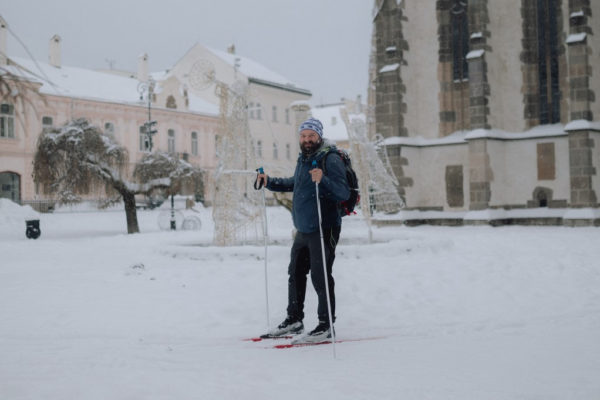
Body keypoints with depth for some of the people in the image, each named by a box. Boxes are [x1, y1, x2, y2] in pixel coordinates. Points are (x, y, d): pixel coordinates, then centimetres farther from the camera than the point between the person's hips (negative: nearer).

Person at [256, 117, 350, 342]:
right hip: (303, 230, 9)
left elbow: (343, 193, -25)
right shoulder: (303, 159, 12)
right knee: (295, 273, 17)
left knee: (320, 277, -5)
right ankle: (294, 320, 30)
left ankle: (326, 325, 7)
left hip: (323, 229, -9)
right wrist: (270, 182, 23)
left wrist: (323, 180, -39)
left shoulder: (331, 160, -15)